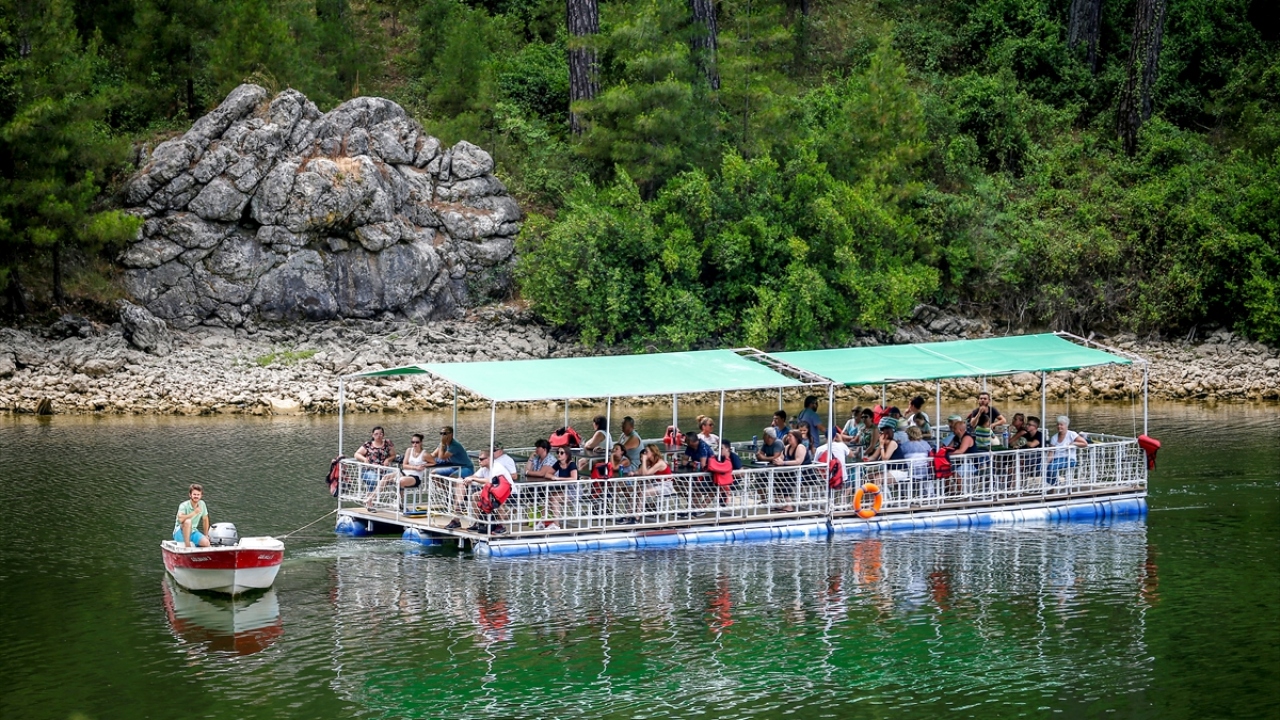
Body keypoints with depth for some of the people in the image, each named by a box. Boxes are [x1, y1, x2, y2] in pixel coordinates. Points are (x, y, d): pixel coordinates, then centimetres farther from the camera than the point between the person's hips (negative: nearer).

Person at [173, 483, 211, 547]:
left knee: (206, 543, -21)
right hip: (181, 533, -4)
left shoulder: (202, 504, -2)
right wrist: (194, 512, -33)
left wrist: (206, 535, 16)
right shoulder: (184, 505, -19)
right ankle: (187, 545, -28)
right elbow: (180, 519, -38)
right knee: (187, 521, -38)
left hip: (193, 532, 4)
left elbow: (205, 519, 12)